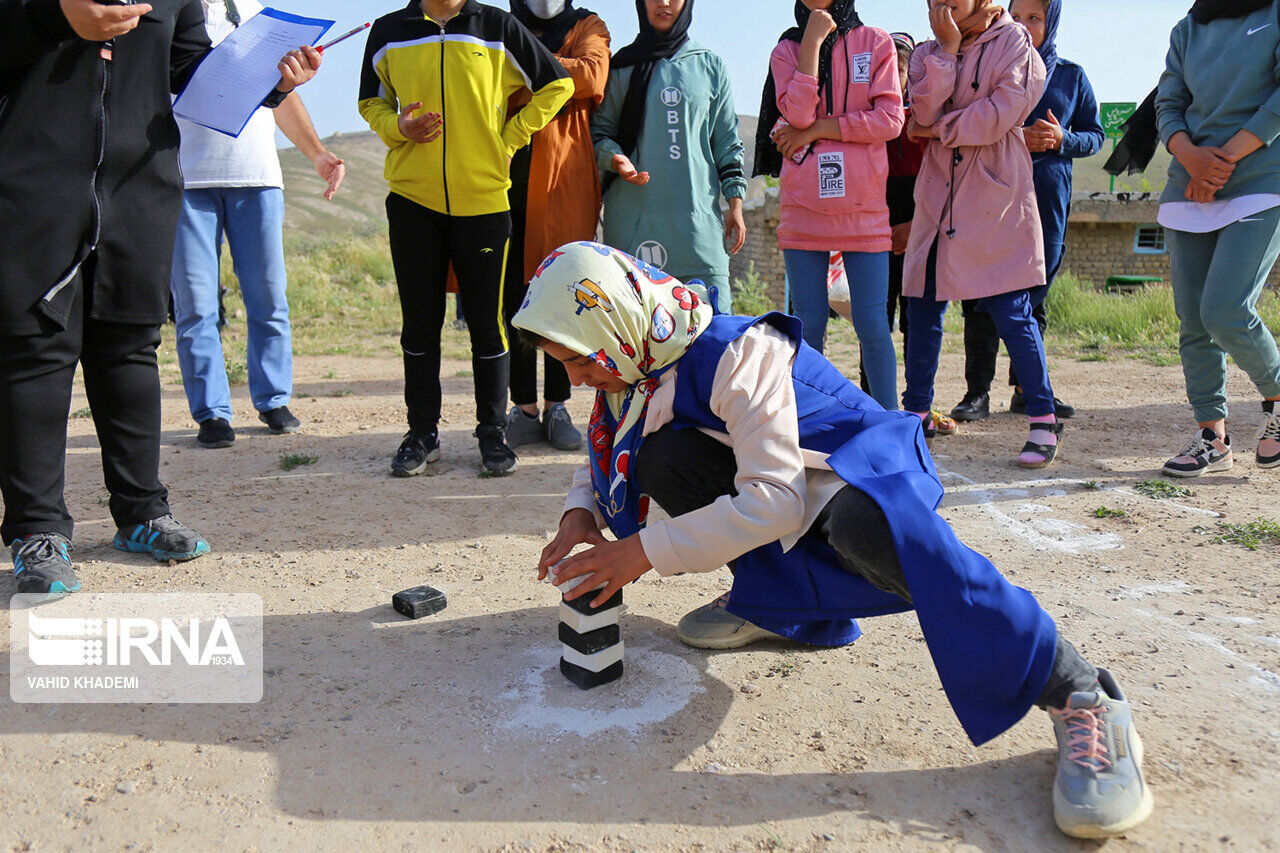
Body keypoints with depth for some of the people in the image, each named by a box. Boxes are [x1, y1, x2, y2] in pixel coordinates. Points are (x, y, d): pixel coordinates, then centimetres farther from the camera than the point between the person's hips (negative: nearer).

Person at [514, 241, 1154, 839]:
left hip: (871, 471, -7)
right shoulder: (639, 365, 0)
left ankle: (1079, 697, -30)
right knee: (662, 458, -15)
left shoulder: (735, 353, -25)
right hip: (780, 479, 7)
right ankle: (773, 601, 3)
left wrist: (645, 551, -27)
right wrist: (582, 512, -9)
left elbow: (775, 501, -30)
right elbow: (605, 452, 14)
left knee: (861, 524, -43)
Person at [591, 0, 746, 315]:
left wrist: (735, 205, 8)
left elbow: (727, 141, 16)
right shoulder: (623, 67, 15)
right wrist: (616, 159, -9)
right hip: (632, 213, 0)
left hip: (697, 211, 1)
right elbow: (599, 130, 14)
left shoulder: (710, 66, 17)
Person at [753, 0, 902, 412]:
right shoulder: (787, 49, 10)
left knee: (871, 323, -3)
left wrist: (817, 128, -7)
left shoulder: (876, 43, 8)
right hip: (803, 206, 1)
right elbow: (797, 113, -8)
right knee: (809, 324, 3)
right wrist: (813, 41, -8)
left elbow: (890, 119, -4)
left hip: (863, 205, -1)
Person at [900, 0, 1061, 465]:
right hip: (938, 197, 5)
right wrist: (947, 47, -8)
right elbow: (924, 112, -5)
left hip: (995, 198, -4)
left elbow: (999, 116, -12)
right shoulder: (929, 52, 13)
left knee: (1012, 313, -6)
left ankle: (1044, 420, 6)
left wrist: (940, 129, -4)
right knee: (921, 309, 4)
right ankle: (917, 413, 17)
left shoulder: (1014, 43, 1)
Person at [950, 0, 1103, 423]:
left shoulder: (1071, 76, 13)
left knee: (1034, 295, 4)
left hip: (1047, 197, 2)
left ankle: (1026, 389, 12)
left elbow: (1095, 135, 14)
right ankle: (978, 391, -5)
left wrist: (1061, 140, -8)